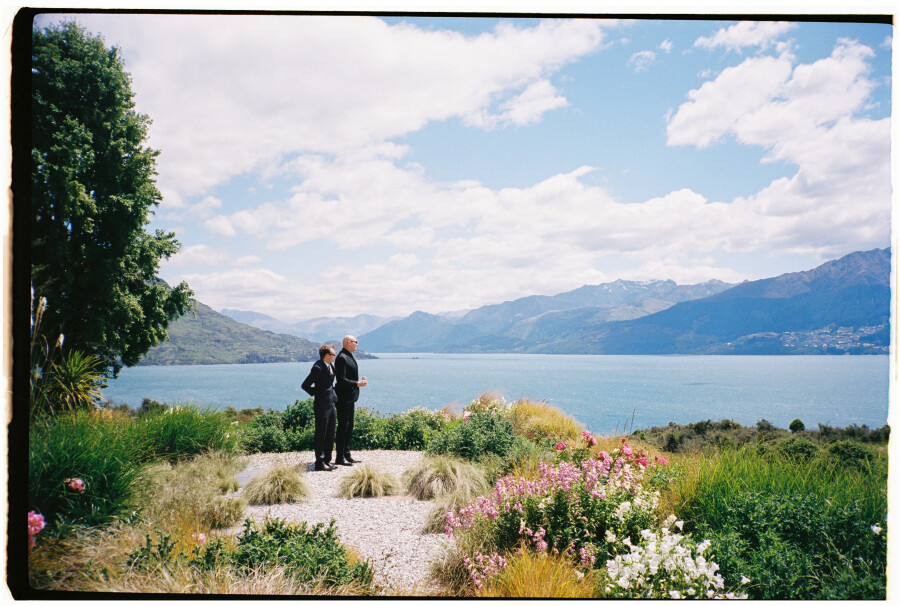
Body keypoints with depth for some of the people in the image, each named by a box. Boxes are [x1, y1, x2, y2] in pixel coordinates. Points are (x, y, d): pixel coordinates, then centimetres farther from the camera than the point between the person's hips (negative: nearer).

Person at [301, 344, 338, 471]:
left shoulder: (330, 366, 10)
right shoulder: (318, 368, -18)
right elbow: (305, 385, -17)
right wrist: (317, 394, -9)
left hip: (330, 403, 9)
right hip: (321, 405, -9)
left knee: (330, 434, 14)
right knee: (320, 434, -1)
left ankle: (327, 460, 24)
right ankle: (320, 463, 6)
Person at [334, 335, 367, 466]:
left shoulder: (349, 357, 16)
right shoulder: (342, 358, -16)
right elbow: (341, 379, -22)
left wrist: (360, 381, 7)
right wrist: (357, 384, -22)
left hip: (350, 398, 10)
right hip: (343, 398, -10)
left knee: (349, 427, 14)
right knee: (343, 427, -5)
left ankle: (346, 455, 21)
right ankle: (339, 457, 1)